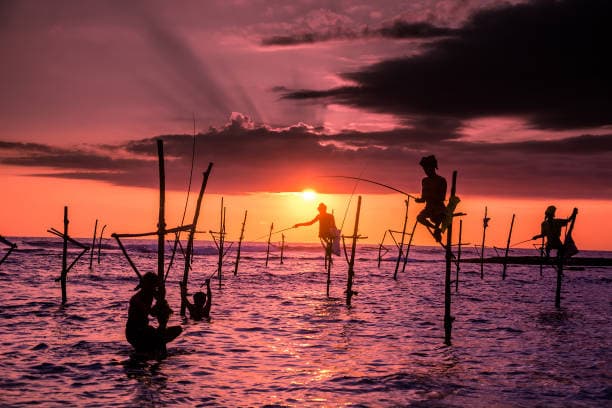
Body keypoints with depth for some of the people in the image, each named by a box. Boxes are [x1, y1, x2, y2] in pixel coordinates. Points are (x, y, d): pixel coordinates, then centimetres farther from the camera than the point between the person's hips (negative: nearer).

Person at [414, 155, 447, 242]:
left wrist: (430, 196, -28)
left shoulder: (441, 180, -7)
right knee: (420, 217, -23)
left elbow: (442, 198, -15)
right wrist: (419, 200, -9)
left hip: (439, 208, -5)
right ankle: (437, 229, -1)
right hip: (429, 208, 6)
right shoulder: (425, 181, 11)